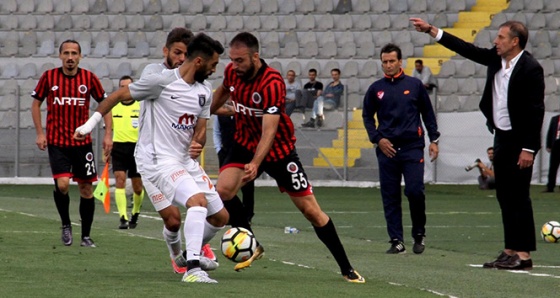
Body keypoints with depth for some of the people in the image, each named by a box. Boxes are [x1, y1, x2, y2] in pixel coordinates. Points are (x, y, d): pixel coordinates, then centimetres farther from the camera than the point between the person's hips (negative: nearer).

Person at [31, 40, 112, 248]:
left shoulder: (89, 78, -1)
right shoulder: (49, 77, -2)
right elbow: (36, 104, 9)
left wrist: (108, 134, -1)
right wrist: (40, 133, 0)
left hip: (82, 142, 1)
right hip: (57, 143, -1)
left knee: (86, 188, 3)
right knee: (62, 184, -18)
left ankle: (86, 236, 15)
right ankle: (66, 225, 7)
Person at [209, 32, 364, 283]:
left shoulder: (272, 83, -29)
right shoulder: (232, 72, -10)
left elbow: (269, 130, -35)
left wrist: (255, 164, -48)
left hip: (277, 148, -5)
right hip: (245, 142, 5)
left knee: (311, 210, -3)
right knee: (223, 189, -22)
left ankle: (346, 269, 8)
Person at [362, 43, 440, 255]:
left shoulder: (414, 85, 6)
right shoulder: (376, 89, 8)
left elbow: (428, 113, 11)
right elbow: (367, 116, 14)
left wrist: (433, 140, 6)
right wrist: (377, 139, 0)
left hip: (412, 147, -2)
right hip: (387, 149, 2)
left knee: (415, 191, -10)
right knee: (390, 197, 0)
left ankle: (419, 234, 10)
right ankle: (396, 241, 5)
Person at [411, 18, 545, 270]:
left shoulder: (530, 69, -16)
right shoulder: (495, 59, 7)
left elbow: (536, 110, -17)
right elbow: (467, 49, 13)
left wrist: (529, 149, -20)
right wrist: (431, 30, 10)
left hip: (519, 142, -8)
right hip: (501, 137, 8)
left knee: (518, 197, -7)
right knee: (504, 197, 9)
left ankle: (523, 254, -5)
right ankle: (510, 252, 13)